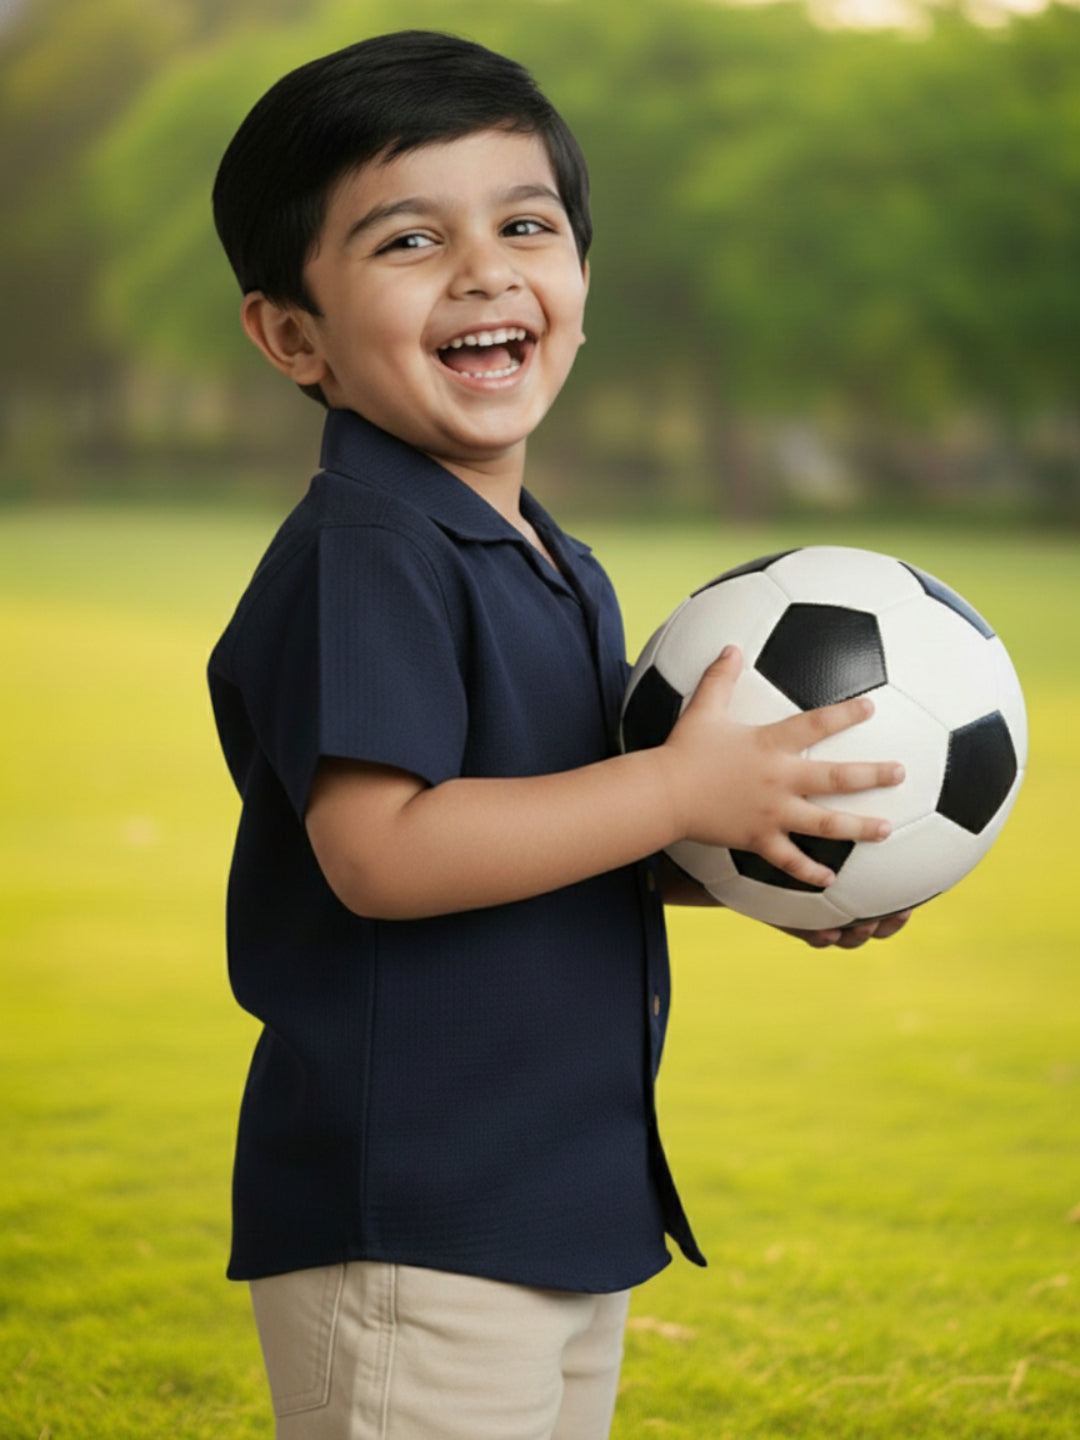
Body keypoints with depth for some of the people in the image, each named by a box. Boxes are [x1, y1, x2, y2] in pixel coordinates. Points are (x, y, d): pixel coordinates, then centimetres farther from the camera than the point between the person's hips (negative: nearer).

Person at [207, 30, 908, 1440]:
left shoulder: (561, 572, 13)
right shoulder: (358, 556, -17)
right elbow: (381, 849, -27)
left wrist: (757, 869, 6)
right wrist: (685, 791, -24)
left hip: (569, 1210, 10)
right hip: (406, 1236, -10)